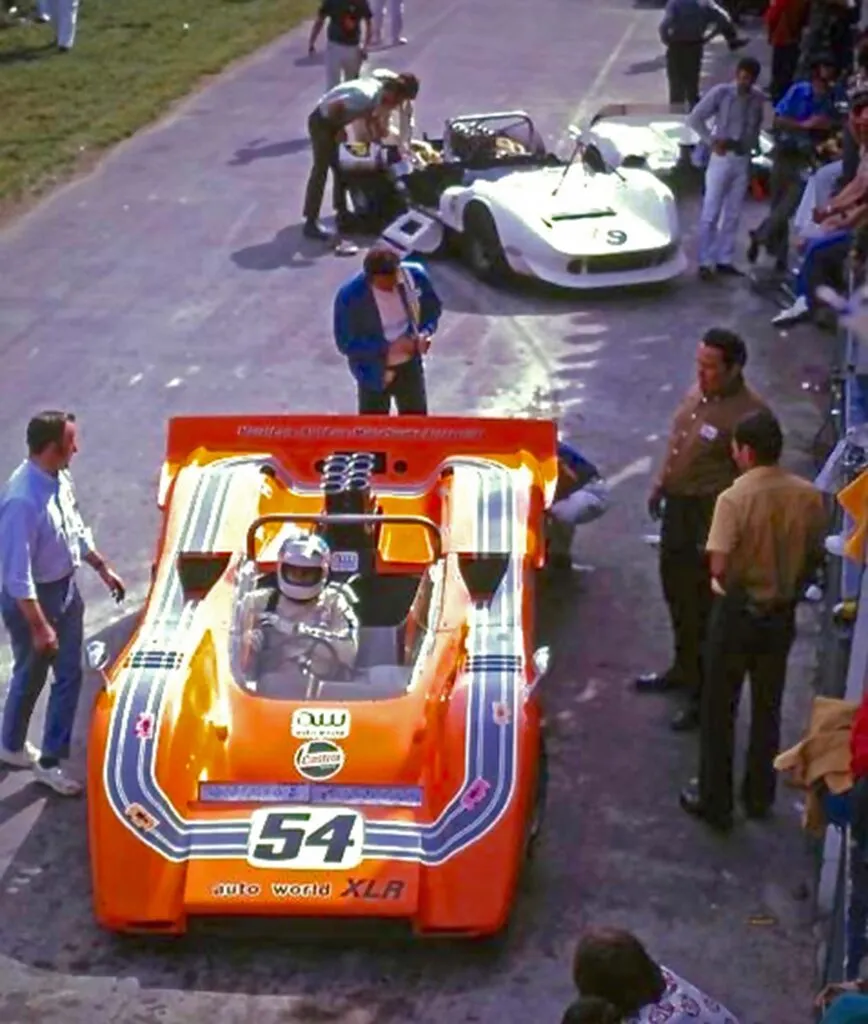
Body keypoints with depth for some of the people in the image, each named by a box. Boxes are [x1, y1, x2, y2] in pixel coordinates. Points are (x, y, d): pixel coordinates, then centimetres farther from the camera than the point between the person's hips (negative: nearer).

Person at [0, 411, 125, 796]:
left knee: (70, 674, 14)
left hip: (66, 588, 8)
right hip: (33, 598, -8)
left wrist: (102, 567, 19)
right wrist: (39, 626, -25)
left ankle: (51, 759, 29)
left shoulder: (59, 479, -6)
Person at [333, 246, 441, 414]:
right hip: (375, 373, -4)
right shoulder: (350, 296, -29)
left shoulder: (415, 275, -19)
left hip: (410, 365, 4)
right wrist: (388, 348, -31)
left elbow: (433, 307, 1)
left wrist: (425, 332, -20)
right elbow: (346, 344, -22)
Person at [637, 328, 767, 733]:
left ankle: (705, 693, 13)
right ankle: (684, 668, 43)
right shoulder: (698, 391, 3)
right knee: (676, 591, 23)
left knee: (705, 607, 1)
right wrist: (660, 484, 21)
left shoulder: (748, 413, -23)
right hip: (678, 504, 9)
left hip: (710, 515, -9)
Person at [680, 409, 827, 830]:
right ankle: (759, 796, 29)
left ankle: (715, 801, 16)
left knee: (719, 712, 10)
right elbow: (815, 557, 4)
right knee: (767, 708, 19)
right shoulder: (808, 496, -7)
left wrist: (736, 588, -1)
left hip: (737, 614, -4)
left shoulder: (734, 499, -21)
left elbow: (719, 567, -22)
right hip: (783, 615, 5)